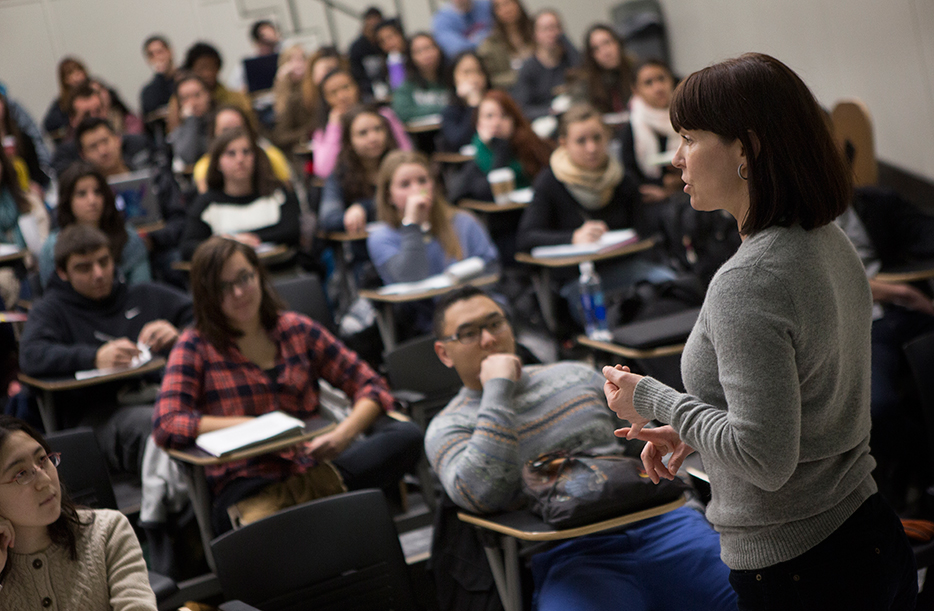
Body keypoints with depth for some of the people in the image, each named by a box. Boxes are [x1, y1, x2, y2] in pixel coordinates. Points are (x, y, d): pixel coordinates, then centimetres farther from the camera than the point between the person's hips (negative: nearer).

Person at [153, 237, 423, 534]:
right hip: (245, 484, -5)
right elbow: (166, 424, -6)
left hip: (311, 466, 5)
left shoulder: (298, 330, 15)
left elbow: (371, 386, 12)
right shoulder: (196, 347, 8)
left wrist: (344, 434, -10)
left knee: (407, 436, -25)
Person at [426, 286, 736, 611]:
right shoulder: (449, 427, 9)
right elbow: (481, 496, -13)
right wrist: (498, 388, -7)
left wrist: (687, 509, 11)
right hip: (568, 555, -4)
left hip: (655, 522, 4)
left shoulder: (576, 375, 23)